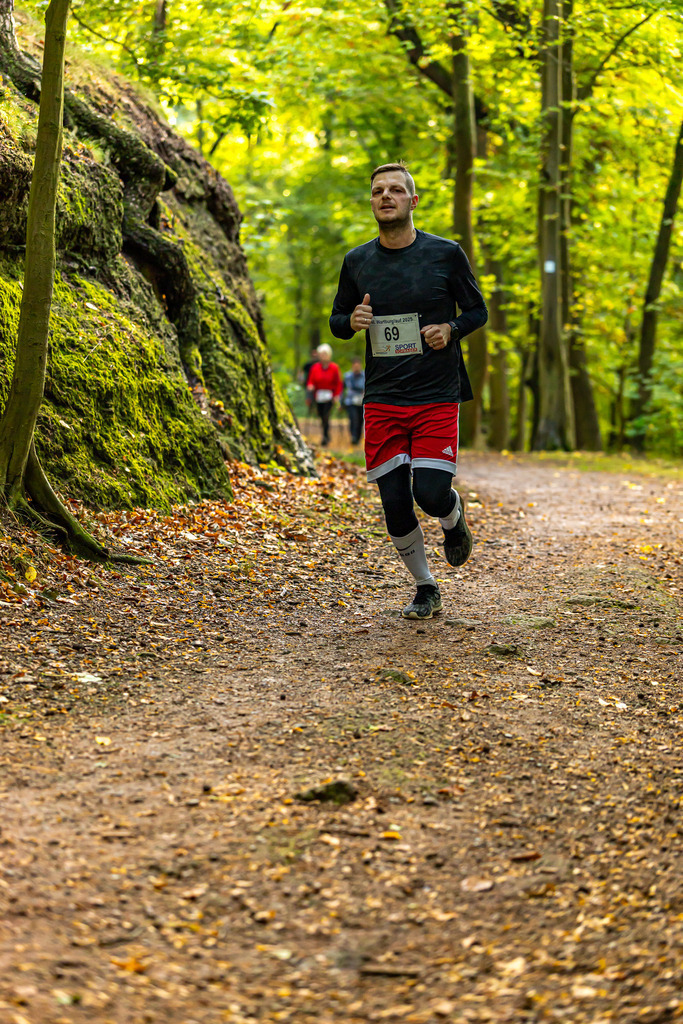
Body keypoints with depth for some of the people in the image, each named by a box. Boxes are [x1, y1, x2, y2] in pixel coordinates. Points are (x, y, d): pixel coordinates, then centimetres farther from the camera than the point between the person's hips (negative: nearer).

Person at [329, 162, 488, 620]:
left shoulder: (446, 254, -1)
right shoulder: (357, 262, 6)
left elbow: (478, 310, 8)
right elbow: (337, 320, 16)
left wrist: (450, 329, -13)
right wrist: (352, 321, -8)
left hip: (438, 397, -2)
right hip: (382, 401, 2)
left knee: (431, 495, -14)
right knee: (395, 506, 0)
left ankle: (454, 516, 24)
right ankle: (426, 590, 22)